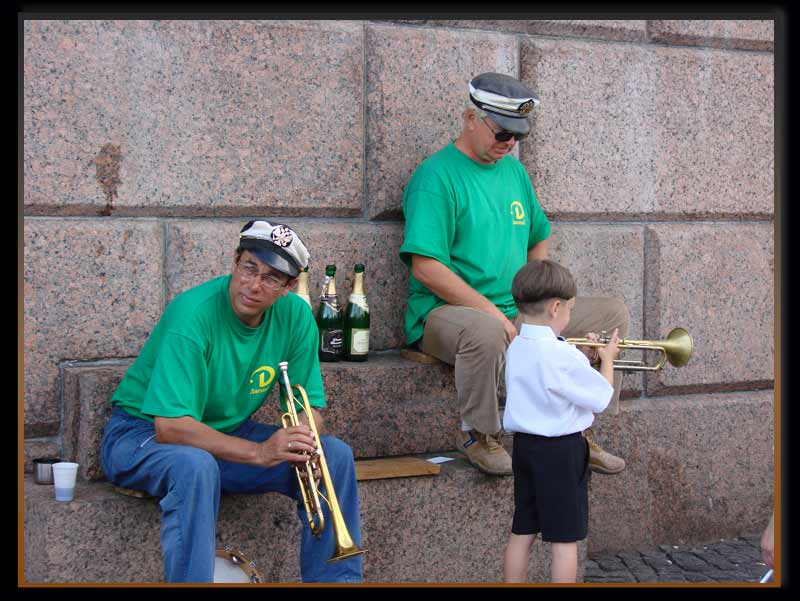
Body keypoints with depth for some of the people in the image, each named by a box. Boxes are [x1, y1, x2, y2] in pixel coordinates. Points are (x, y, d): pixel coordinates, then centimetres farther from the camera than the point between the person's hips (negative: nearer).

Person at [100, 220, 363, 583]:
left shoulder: (295, 315, -9)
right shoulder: (194, 314, -27)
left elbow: (310, 407, -3)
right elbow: (169, 427, -32)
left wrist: (303, 443, -27)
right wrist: (259, 452, -41)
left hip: (226, 433, 6)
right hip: (143, 434, -5)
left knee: (335, 455, -12)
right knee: (196, 464, -39)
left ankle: (336, 580, -1)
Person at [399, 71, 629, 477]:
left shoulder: (513, 170, 14)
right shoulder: (437, 177, -12)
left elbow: (538, 240, 24)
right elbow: (426, 268, -20)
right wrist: (494, 313, -22)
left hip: (517, 311, 8)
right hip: (446, 310, -8)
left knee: (612, 313, 1)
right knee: (486, 331, -42)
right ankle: (477, 435, -15)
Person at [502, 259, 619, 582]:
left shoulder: (515, 349, 5)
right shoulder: (562, 356, -20)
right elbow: (601, 399, -11)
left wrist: (581, 356, 12)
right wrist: (607, 359, 3)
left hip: (524, 446, 8)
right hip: (561, 451, -8)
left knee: (522, 533, 13)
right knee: (564, 539, 1)